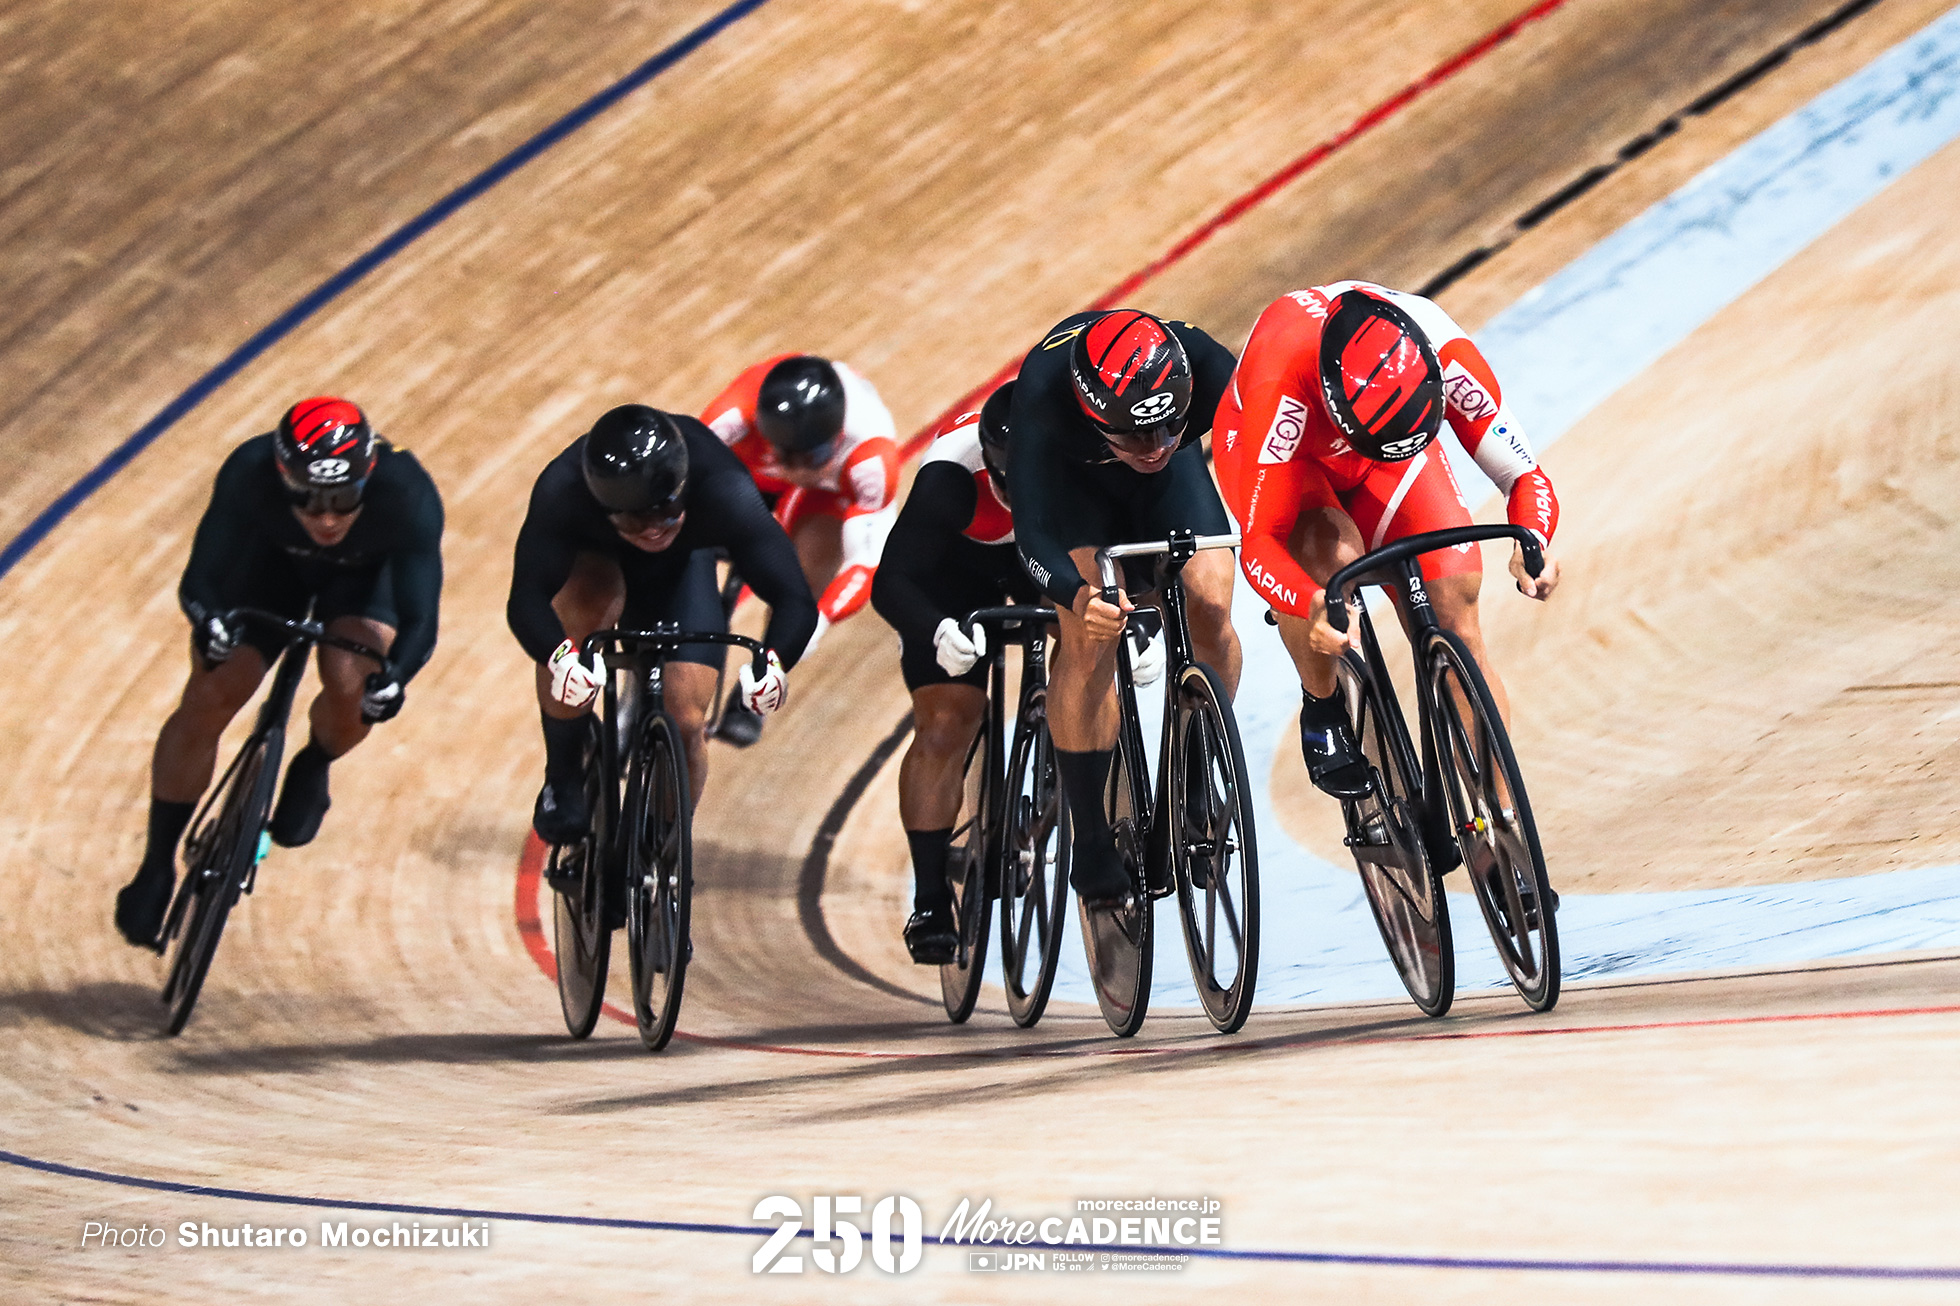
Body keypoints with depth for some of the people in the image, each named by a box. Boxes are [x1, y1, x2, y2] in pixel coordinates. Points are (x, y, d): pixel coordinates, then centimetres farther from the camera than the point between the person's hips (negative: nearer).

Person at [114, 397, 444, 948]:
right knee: (207, 701, -14)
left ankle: (312, 769, 8)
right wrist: (209, 620, -54)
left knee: (350, 688, -28)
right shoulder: (249, 474, -37)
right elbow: (199, 582, -32)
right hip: (270, 556, 1)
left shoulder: (408, 497, -40)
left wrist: (392, 677, -58)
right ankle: (157, 866, 5)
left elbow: (419, 623, -38)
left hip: (366, 571, -1)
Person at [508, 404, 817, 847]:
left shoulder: (723, 491, -40)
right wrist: (561, 658, -66)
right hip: (594, 559, -1)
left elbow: (795, 601, -41)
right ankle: (563, 779, -14)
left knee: (685, 725, -12)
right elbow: (527, 600, -45)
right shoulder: (562, 490, -41)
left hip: (682, 564, 1)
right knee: (582, 608, -36)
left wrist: (772, 662, -61)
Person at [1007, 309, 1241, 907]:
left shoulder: (1212, 374, -39)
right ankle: (1093, 844, -8)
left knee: (1210, 606, -18)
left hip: (1174, 476, 2)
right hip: (1073, 471, -2)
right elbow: (1032, 536, -42)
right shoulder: (1042, 393, -42)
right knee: (1089, 635, -18)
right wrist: (1079, 597, -62)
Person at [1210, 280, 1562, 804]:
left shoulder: (1447, 358, -35)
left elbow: (1526, 477, -27)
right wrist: (1312, 606, -60)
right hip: (1273, 447, -2)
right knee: (1332, 555, -35)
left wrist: (1531, 542, -49)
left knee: (1456, 620, -13)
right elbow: (1259, 542, -40)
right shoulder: (1283, 386, -43)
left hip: (1389, 454, 3)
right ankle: (1321, 707, -7)